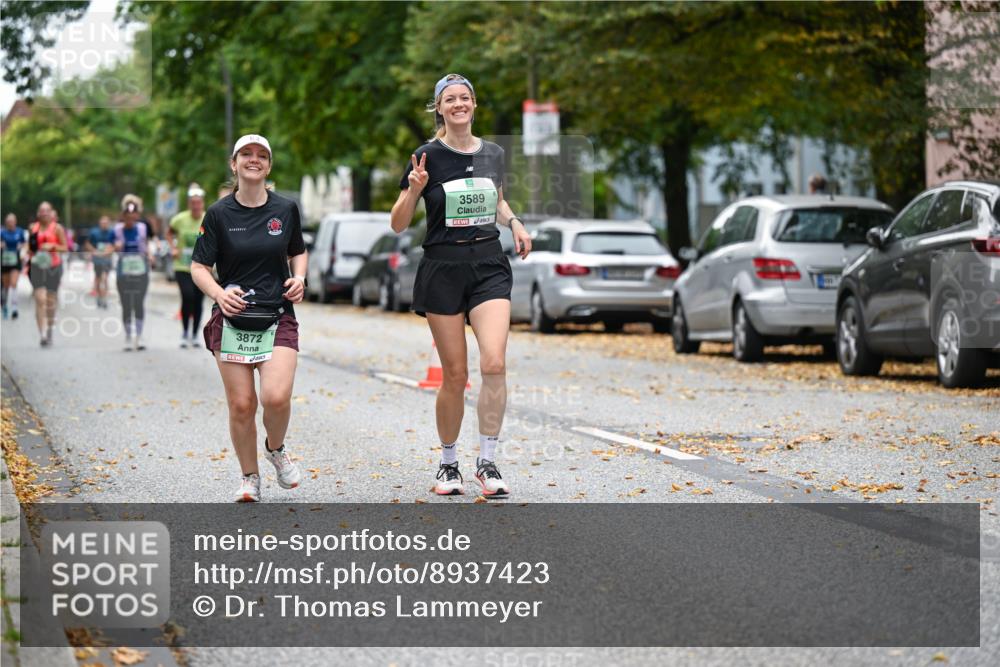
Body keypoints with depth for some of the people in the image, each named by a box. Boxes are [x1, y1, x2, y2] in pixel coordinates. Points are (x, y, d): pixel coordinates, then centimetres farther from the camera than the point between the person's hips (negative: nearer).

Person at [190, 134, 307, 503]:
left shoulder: (286, 209, 5)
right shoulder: (219, 214, -1)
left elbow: (298, 251, 22)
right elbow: (199, 267, 1)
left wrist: (299, 278, 1)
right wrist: (219, 293, -18)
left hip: (278, 319, 1)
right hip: (232, 321, 0)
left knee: (277, 397, -17)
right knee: (241, 405, -2)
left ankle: (276, 449, 15)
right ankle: (249, 478, 18)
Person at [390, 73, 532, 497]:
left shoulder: (493, 154, 7)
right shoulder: (428, 157, -4)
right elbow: (398, 225, -2)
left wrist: (514, 223, 7)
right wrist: (414, 189, -20)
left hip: (489, 266, 2)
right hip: (443, 268, -2)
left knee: (494, 363, -16)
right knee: (455, 375, 0)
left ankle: (487, 462, -6)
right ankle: (448, 463, 18)